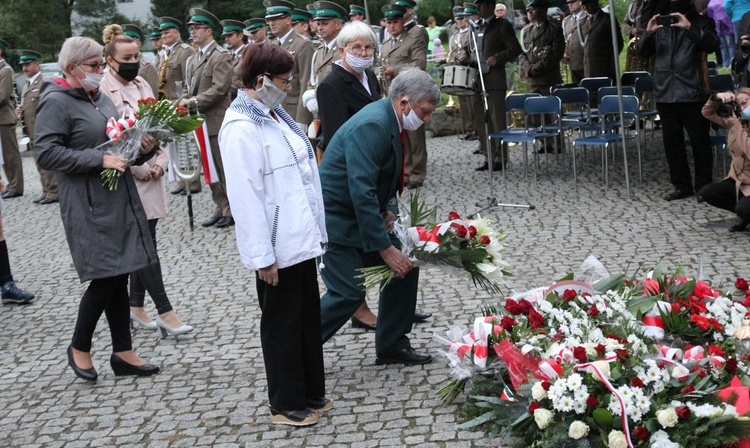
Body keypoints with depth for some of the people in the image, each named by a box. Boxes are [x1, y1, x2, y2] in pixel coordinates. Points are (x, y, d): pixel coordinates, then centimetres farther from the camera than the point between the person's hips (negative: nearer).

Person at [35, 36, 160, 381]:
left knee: (119, 276, 9)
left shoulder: (102, 99, 15)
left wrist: (143, 148, 2)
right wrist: (99, 160, -21)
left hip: (121, 200, 7)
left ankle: (123, 352, 17)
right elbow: (45, 153, -17)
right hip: (89, 206, -7)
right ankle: (79, 347, 15)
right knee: (106, 277, -6)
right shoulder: (56, 103, -9)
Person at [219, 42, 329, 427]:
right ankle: (286, 403, 20)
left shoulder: (275, 115, 10)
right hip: (277, 246, -9)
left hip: (302, 238, 9)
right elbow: (245, 196, -21)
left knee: (309, 316, 17)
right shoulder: (241, 129, -19)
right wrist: (262, 256, -20)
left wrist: (316, 229, 16)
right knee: (282, 323, 6)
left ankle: (311, 393, 31)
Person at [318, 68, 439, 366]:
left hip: (359, 216, 10)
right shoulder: (372, 126, -25)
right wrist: (384, 247, -27)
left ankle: (392, 346, 20)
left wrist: (388, 208, 1)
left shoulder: (390, 121, 6)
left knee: (405, 265, 8)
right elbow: (362, 192, -30)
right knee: (349, 292, -12)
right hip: (335, 218, -10)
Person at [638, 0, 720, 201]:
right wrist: (648, 33, -9)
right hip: (665, 93, 4)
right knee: (671, 141, 6)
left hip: (692, 93, -4)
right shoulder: (660, 24, 16)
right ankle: (681, 185, 15)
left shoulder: (701, 22, 6)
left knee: (700, 141, -1)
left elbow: (712, 45, -10)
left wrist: (690, 28, -24)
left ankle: (703, 186, 7)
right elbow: (642, 52, 11)